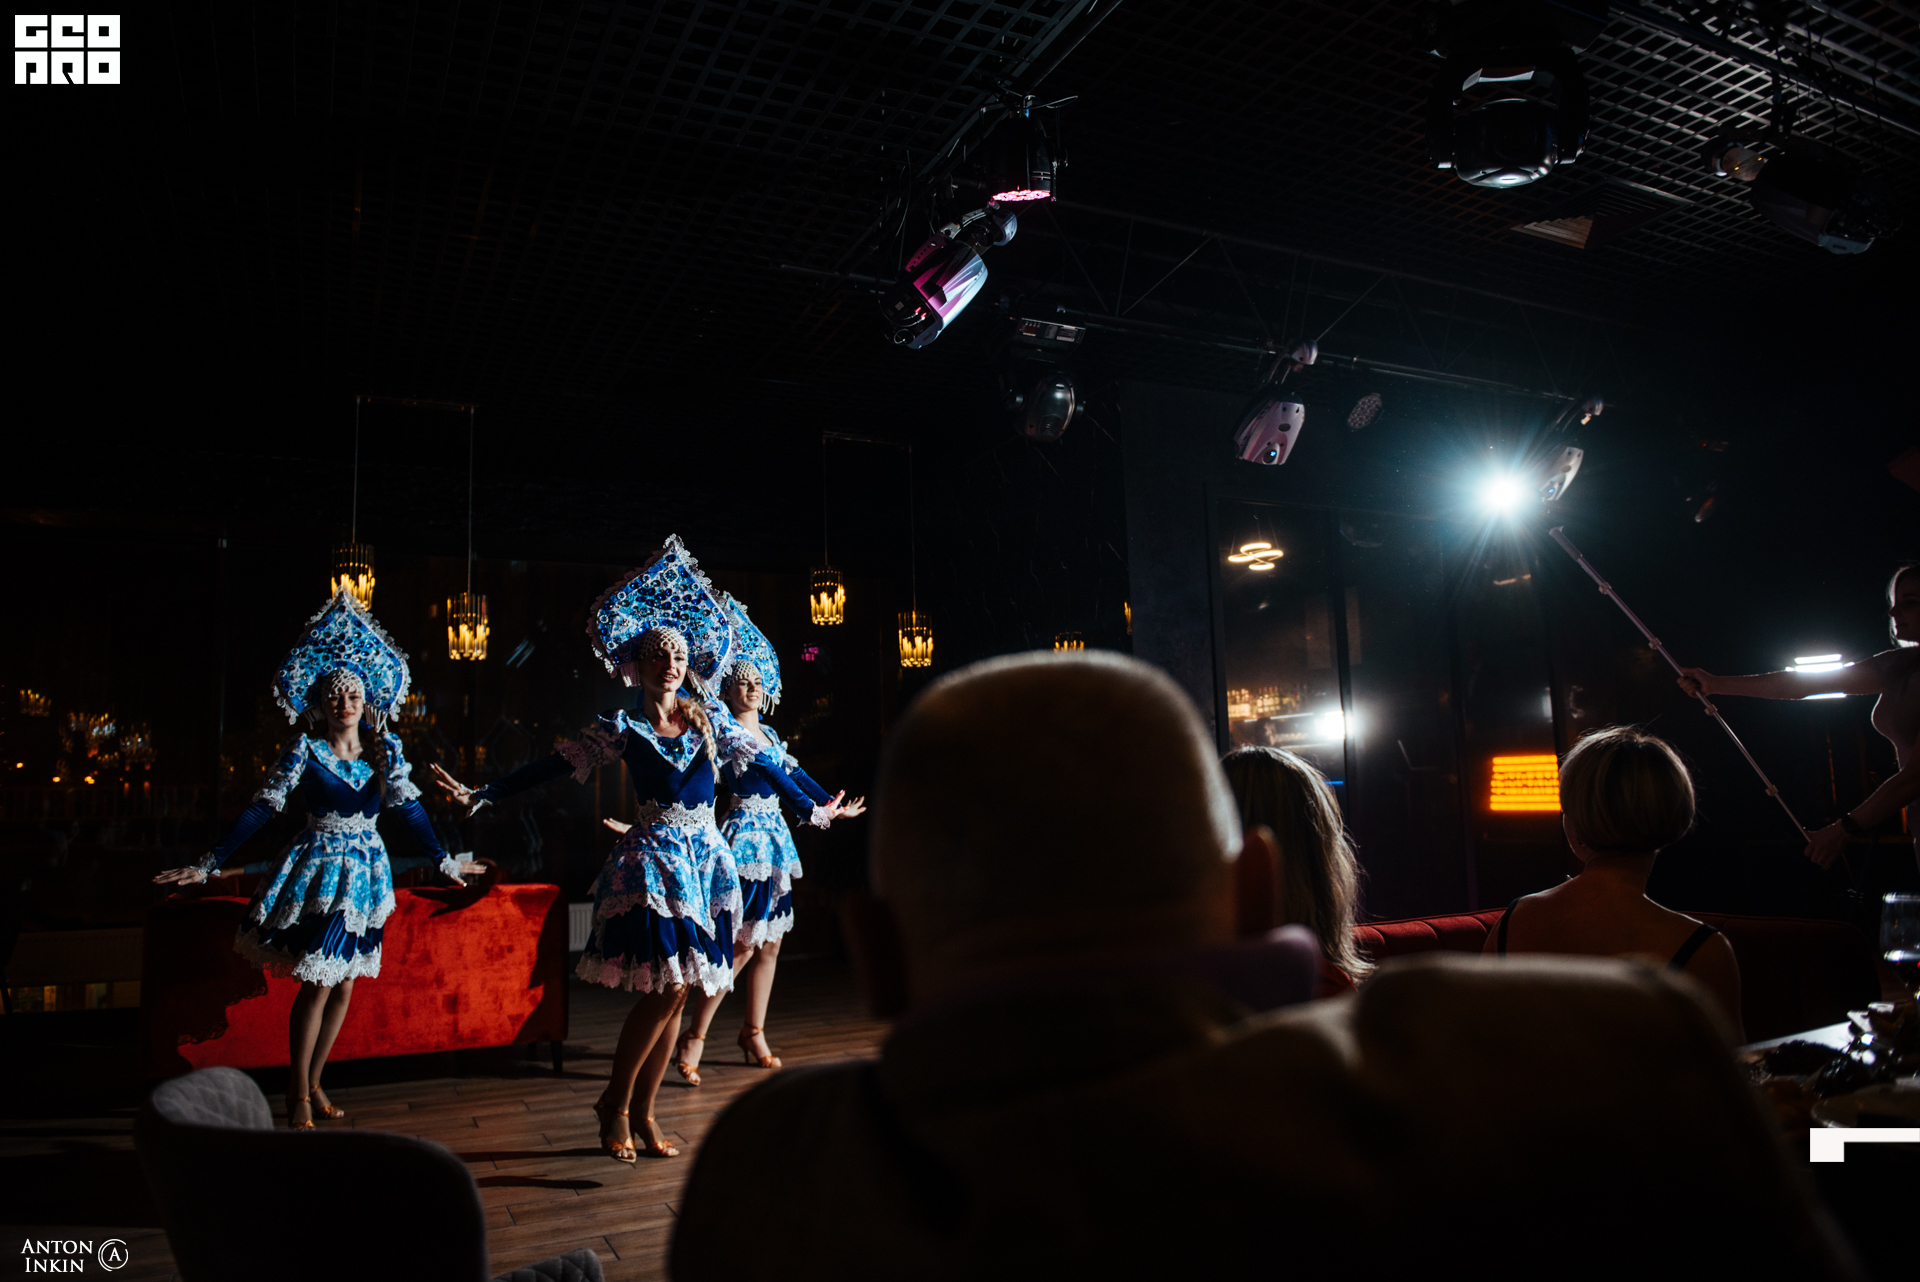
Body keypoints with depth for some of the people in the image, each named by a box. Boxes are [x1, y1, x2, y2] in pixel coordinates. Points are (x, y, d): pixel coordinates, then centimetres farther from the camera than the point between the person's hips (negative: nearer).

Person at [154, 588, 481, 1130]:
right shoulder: (305, 751, -7)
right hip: (321, 868, -4)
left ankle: (313, 1082, 25)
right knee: (318, 983, -6)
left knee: (344, 984, 9)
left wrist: (445, 860, 9)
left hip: (367, 870, 4)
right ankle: (297, 1096, 8)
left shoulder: (385, 749, 2)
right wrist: (208, 865, -11)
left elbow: (409, 806, 6)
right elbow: (262, 807, -8)